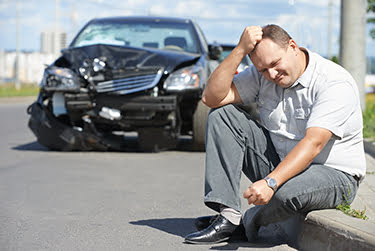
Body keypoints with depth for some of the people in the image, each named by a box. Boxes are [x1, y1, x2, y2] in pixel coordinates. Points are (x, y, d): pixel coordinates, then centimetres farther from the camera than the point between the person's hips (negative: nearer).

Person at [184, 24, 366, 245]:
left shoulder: (335, 83, -20)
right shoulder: (262, 75, -1)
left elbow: (313, 144, -31)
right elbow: (212, 97, -10)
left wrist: (270, 182, -41)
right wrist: (240, 50, -19)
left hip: (333, 175, -6)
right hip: (279, 164, 6)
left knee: (287, 192, -41)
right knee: (222, 114, -7)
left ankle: (253, 219, -1)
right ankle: (228, 216, -17)